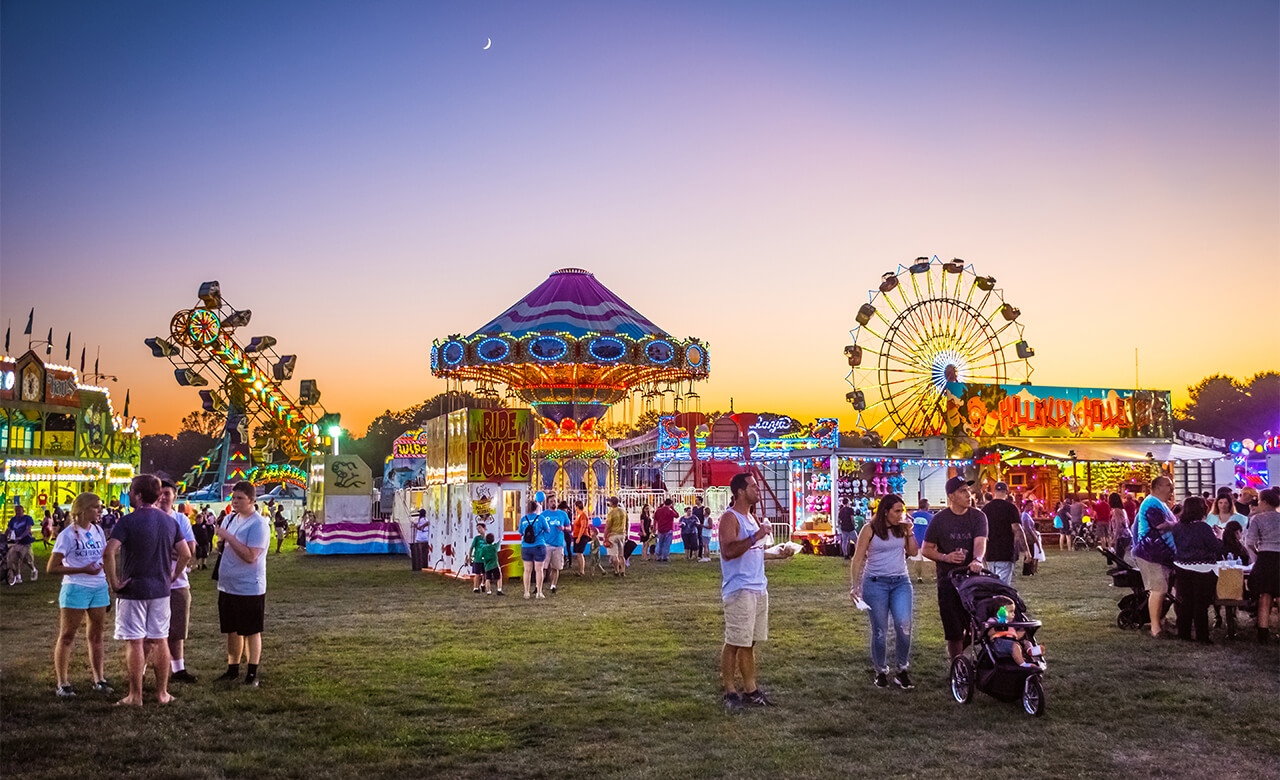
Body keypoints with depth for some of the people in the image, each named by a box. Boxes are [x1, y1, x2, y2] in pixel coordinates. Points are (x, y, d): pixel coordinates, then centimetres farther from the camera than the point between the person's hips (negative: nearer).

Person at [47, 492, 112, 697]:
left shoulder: (98, 531, 8)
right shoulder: (68, 535, -10)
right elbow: (52, 568, -12)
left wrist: (108, 585, 15)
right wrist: (83, 570, -19)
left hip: (99, 588, 6)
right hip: (75, 589, -6)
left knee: (96, 635, 11)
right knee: (67, 636, 3)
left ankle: (98, 679, 18)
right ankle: (62, 682, 10)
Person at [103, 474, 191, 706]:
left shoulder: (128, 521, -12)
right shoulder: (169, 521, 4)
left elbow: (109, 552, -24)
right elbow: (186, 554, 4)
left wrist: (114, 582, -14)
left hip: (133, 590, -5)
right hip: (161, 590, 5)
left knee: (135, 642, 2)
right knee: (160, 641, 11)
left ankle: (135, 696, 8)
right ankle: (162, 693, 18)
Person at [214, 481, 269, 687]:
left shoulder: (258, 524, -16)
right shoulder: (231, 519, 10)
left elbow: (250, 556, -24)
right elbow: (224, 547, 24)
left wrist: (228, 537, -23)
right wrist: (221, 540, 1)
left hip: (249, 589, -8)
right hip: (227, 587, 8)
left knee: (252, 632, 2)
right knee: (232, 630, 15)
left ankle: (252, 673, 10)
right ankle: (233, 669, 26)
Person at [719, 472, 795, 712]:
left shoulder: (751, 517, 19)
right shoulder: (730, 518, -11)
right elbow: (728, 551, -24)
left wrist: (778, 554, 19)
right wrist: (756, 537, -26)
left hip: (758, 588, 9)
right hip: (739, 590, -9)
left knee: (749, 642, 13)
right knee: (734, 643, -5)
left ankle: (750, 690, 18)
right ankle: (730, 692, 2)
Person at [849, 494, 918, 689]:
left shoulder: (902, 528, 10)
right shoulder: (870, 529, -2)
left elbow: (913, 552, 11)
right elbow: (858, 558, -2)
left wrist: (910, 532, 1)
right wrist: (854, 585, -7)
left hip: (901, 582, 3)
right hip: (875, 583, -3)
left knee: (904, 625, -12)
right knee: (879, 630, 1)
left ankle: (902, 670, 2)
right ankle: (881, 672, 16)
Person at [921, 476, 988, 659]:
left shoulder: (978, 516, 4)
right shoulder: (939, 519, 2)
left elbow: (980, 541, -12)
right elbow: (927, 549, 7)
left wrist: (977, 559, -32)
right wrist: (945, 557, -12)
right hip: (948, 579, -1)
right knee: (954, 633, -1)